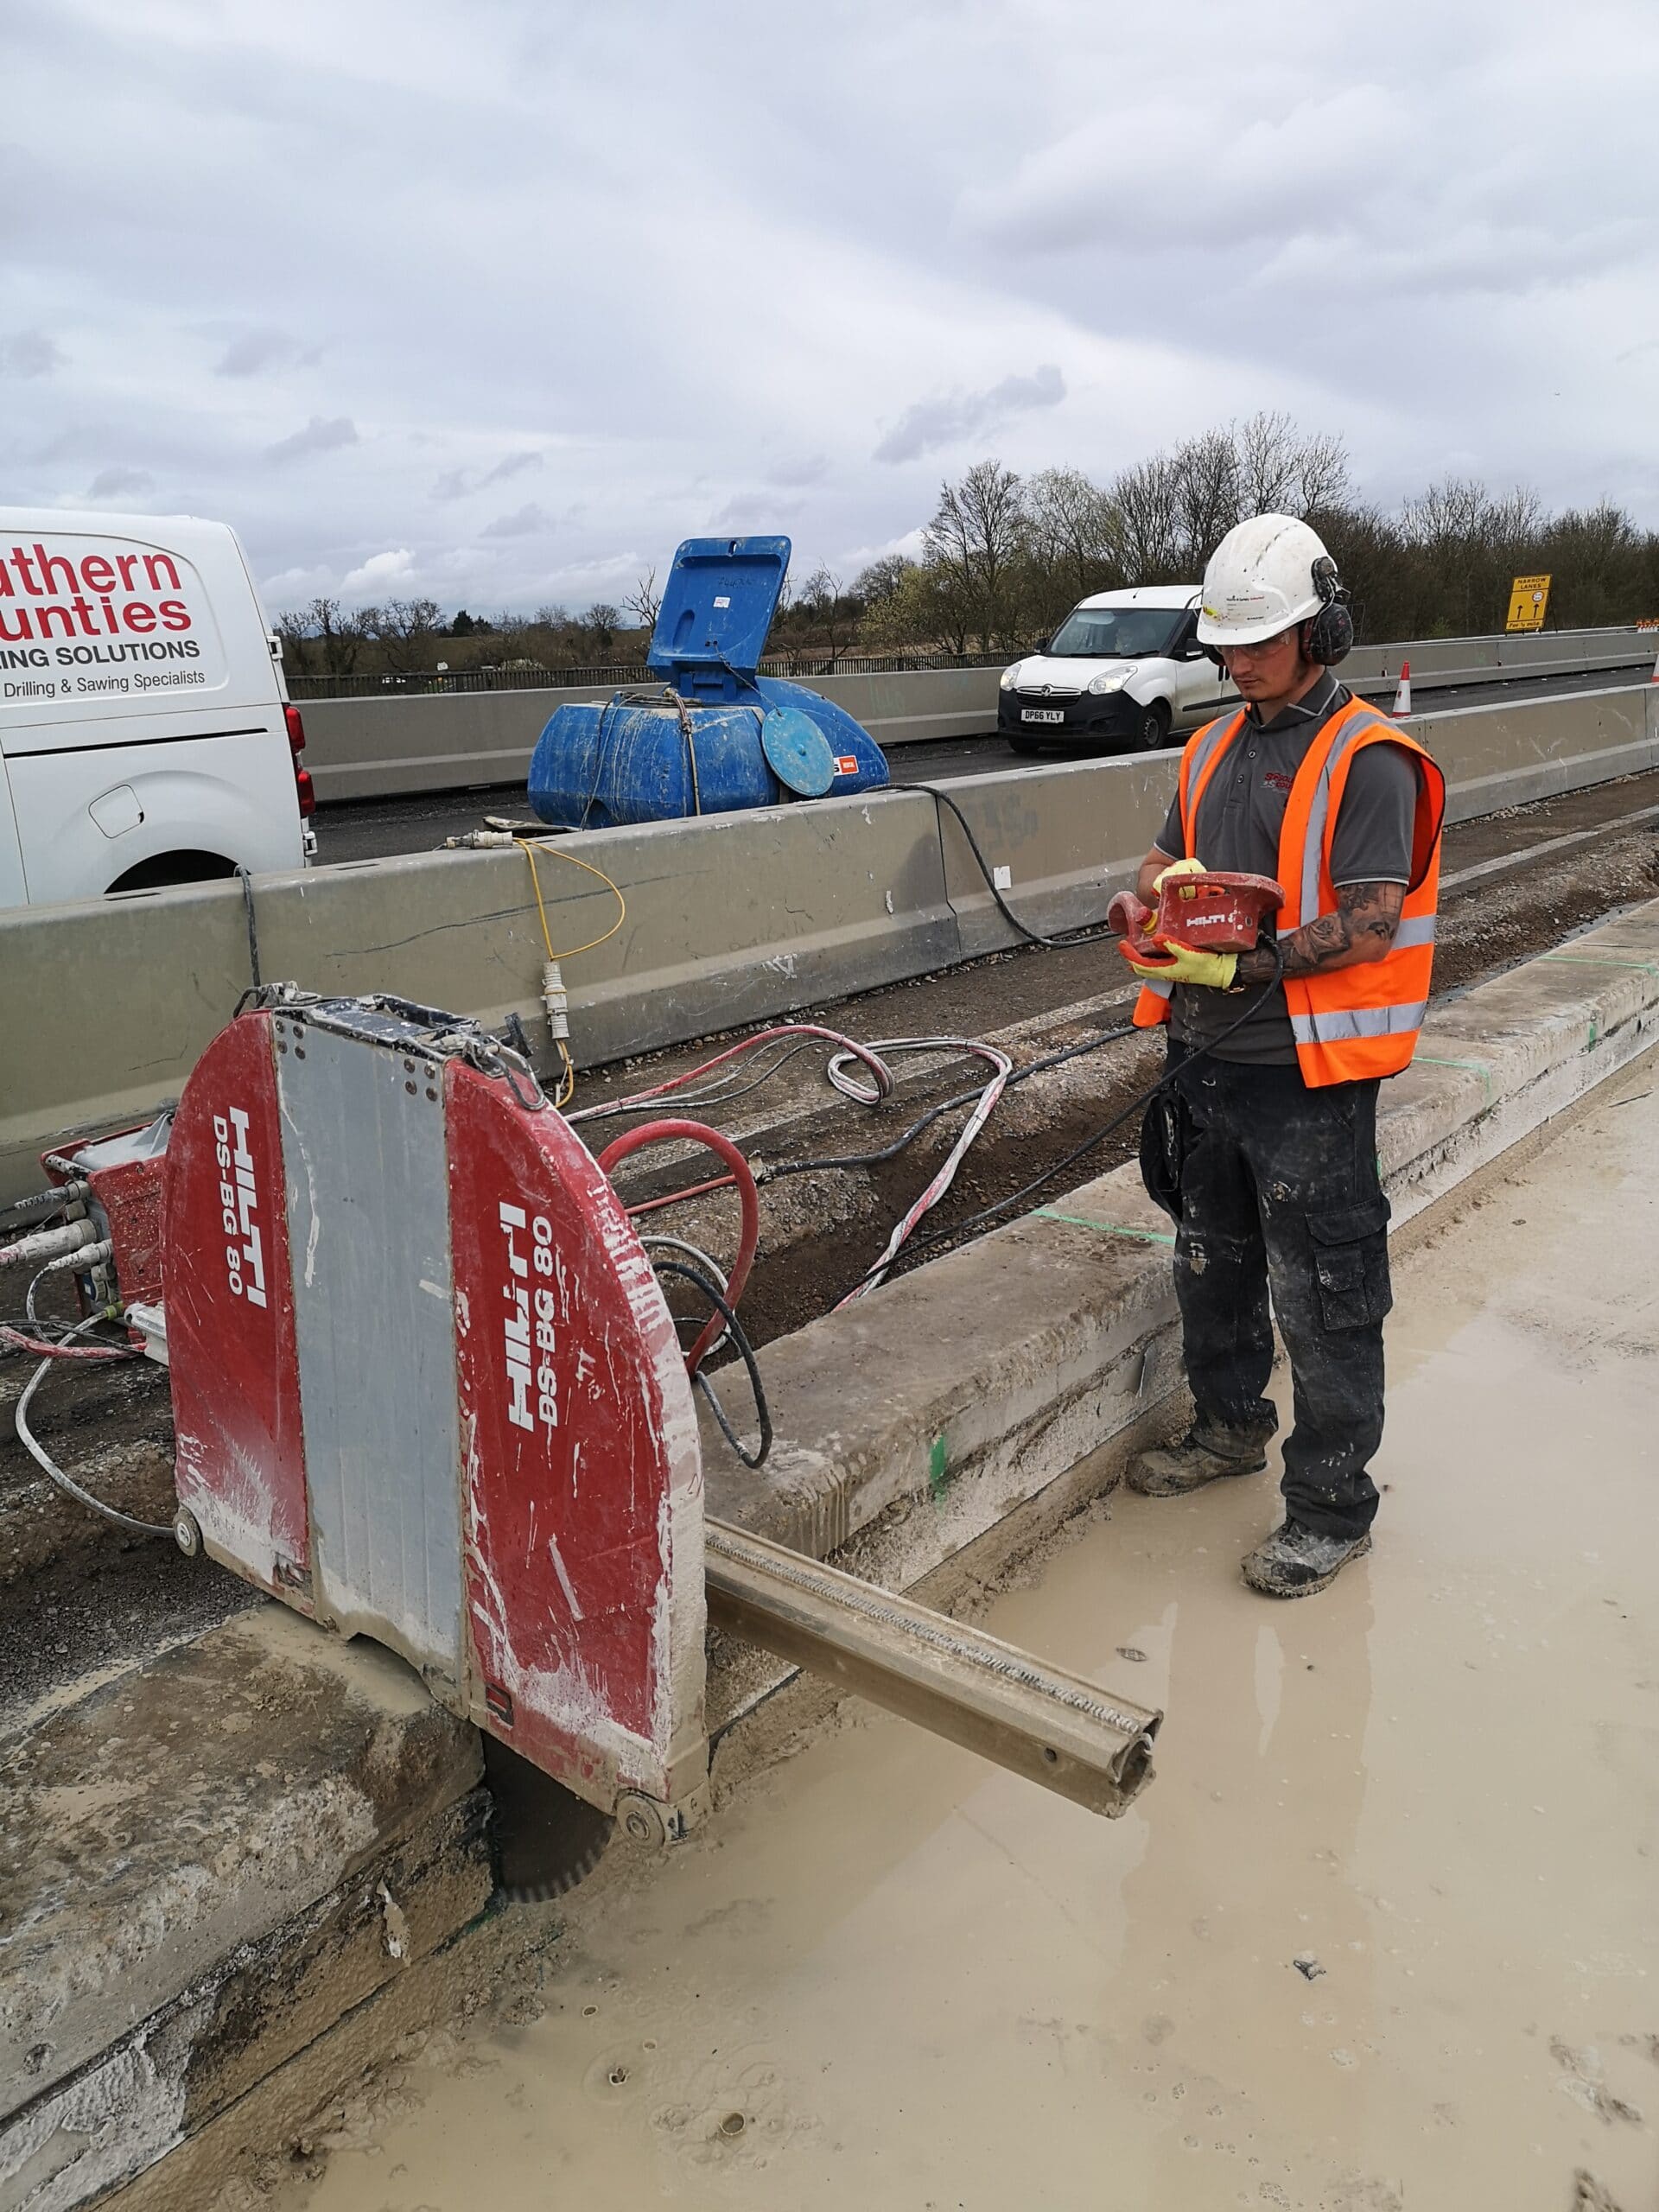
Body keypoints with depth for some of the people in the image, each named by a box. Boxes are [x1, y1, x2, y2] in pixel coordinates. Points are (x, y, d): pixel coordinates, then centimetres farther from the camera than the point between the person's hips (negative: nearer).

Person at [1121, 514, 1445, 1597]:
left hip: (1308, 1078, -7)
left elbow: (1371, 925, -18)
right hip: (1208, 1061, 8)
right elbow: (1161, 865, 16)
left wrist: (1245, 963, -24)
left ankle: (1332, 1507, 17)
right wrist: (1168, 882, -7)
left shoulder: (1366, 759, -12)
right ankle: (1230, 1427, 42)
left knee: (1325, 1304, 2)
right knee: (1212, 1265, 21)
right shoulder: (1216, 746, 11)